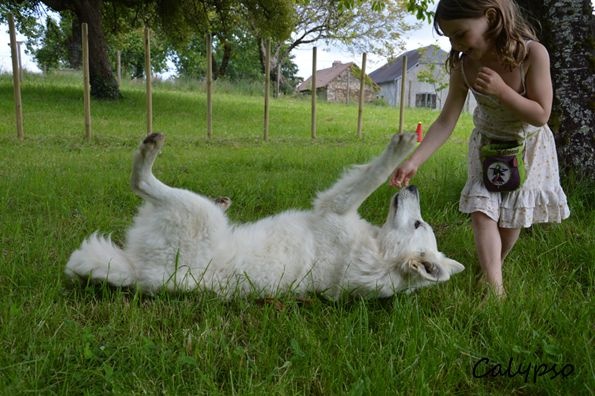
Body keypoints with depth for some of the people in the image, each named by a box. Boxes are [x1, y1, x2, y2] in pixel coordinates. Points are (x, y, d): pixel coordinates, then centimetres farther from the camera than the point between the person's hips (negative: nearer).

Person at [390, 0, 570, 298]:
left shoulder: (533, 53, -29)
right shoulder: (464, 66, -21)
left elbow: (541, 115, -25)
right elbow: (446, 122, -19)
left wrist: (500, 89, -37)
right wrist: (414, 161, -29)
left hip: (527, 147, -1)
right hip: (487, 147, 2)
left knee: (512, 216, 7)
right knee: (482, 211, -11)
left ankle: (493, 269, 30)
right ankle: (495, 287, -7)